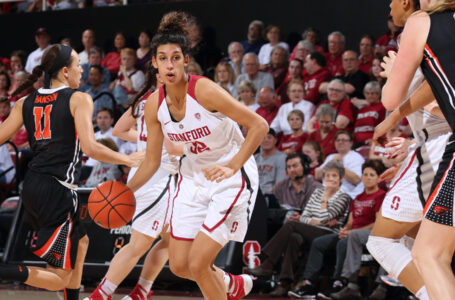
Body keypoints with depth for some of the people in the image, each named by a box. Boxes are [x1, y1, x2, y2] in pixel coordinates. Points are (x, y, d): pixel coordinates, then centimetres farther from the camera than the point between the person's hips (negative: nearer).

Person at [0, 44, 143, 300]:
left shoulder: (26, 103, 10)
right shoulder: (79, 99, -6)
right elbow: (90, 147, -15)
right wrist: (129, 160, -2)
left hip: (32, 186, 8)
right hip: (57, 191, -8)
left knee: (80, 241, 31)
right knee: (61, 278, -6)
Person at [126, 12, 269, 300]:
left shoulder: (204, 90, -25)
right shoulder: (155, 104, -7)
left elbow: (259, 125, -23)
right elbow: (152, 162, 6)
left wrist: (232, 167, -31)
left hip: (232, 178, -6)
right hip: (194, 177, 6)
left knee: (198, 263, -13)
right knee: (179, 265, 8)